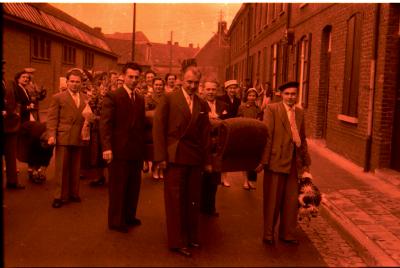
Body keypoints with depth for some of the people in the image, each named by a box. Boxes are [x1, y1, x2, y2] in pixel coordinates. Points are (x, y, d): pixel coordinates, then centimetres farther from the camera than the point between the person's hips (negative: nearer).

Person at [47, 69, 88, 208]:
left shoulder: (85, 98, 11)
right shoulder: (58, 97, 0)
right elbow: (52, 118, -4)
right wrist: (51, 135, -14)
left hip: (79, 138, 4)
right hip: (63, 138, -3)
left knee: (75, 168, 12)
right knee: (62, 168, 3)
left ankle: (73, 193, 26)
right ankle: (61, 196, 13)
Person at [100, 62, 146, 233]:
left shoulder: (140, 99, 14)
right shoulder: (112, 96, -5)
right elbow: (105, 124, -11)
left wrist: (143, 147, 10)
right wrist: (107, 147, -19)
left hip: (136, 151, 6)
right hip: (119, 150, -6)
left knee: (134, 186, 12)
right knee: (117, 187, 5)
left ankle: (129, 216, 27)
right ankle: (115, 221, 17)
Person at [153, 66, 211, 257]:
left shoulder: (202, 104, 11)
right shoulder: (169, 99, -1)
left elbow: (205, 134, 11)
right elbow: (158, 127, -5)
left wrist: (206, 160, 8)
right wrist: (161, 156, -11)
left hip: (195, 158, 4)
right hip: (175, 156, -4)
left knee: (193, 199, 11)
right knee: (175, 200, 3)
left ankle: (191, 236, 25)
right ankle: (177, 241, 12)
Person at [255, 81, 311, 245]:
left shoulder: (300, 113, 13)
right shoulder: (272, 109, -4)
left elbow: (303, 138, 18)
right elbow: (267, 136, -10)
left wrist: (306, 161, 18)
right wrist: (263, 160, -15)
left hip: (294, 161, 5)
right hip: (276, 160, -5)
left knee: (292, 200, 10)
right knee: (273, 200, 5)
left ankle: (287, 233, 25)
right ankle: (268, 234, 19)